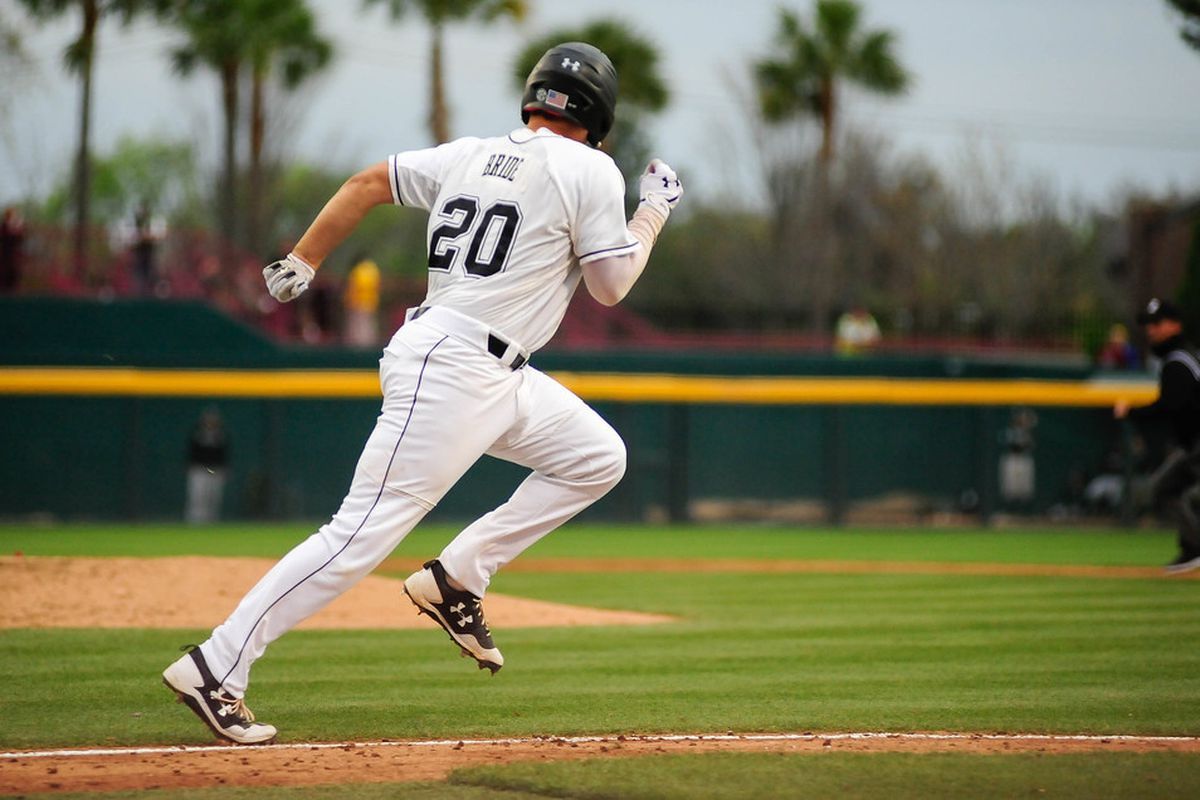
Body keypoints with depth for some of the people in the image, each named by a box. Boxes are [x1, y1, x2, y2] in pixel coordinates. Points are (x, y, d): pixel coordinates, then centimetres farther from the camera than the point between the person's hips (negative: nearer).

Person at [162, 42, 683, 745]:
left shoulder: (467, 156, 13)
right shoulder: (590, 171, -7)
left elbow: (367, 184, 15)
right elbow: (611, 286, -2)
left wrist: (301, 264, 21)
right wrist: (655, 211, 12)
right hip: (452, 367, -9)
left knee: (599, 457, 16)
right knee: (364, 533, -11)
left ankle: (456, 580, 11)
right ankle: (215, 670, -13)